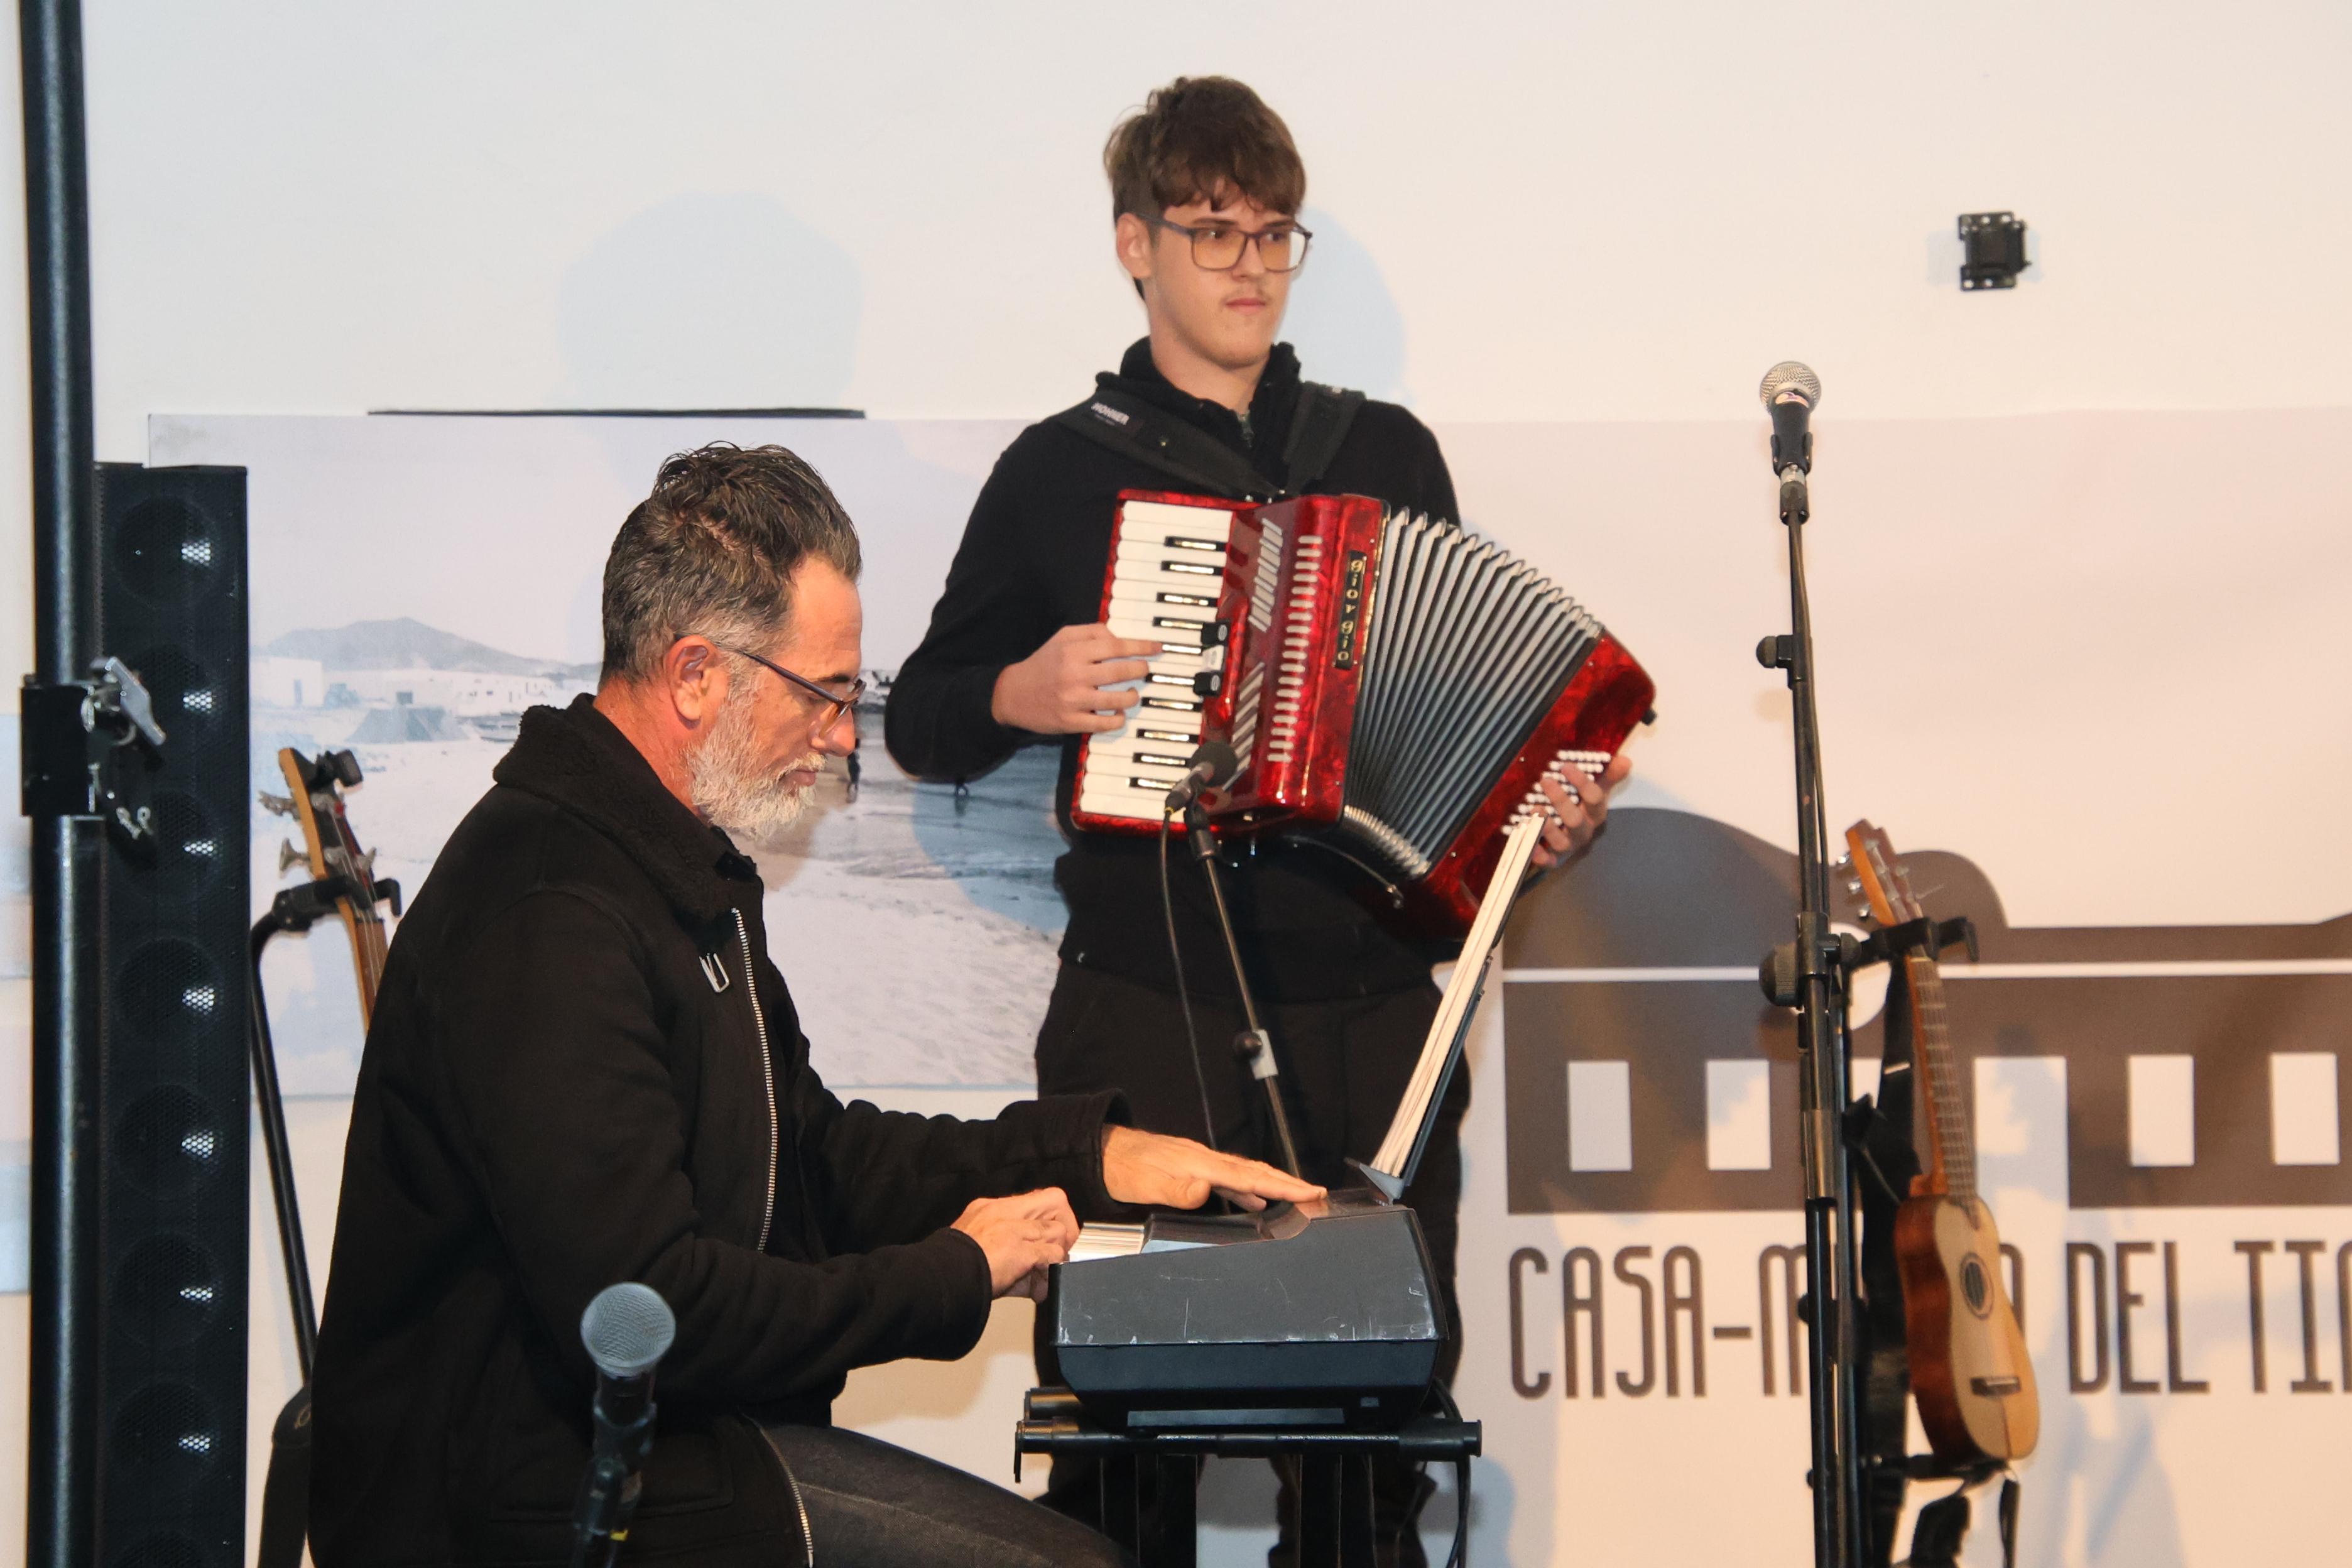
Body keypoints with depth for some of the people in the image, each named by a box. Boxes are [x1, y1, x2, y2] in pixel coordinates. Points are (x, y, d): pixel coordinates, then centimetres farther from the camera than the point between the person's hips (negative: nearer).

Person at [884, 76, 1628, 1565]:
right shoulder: (1061, 470, 7)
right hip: (1148, 1011, -2)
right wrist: (1018, 696, -7)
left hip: (1373, 1008, 2)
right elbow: (920, 718, 13)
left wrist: (1548, 807, 3)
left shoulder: (1388, 451, 14)